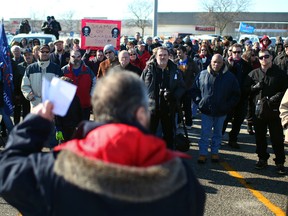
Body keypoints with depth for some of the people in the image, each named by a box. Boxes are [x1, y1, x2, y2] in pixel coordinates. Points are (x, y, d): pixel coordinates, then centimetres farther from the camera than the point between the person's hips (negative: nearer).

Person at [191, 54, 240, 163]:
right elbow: (194, 90, 7)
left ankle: (215, 152, 27)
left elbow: (236, 94, 3)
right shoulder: (202, 75, -3)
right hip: (206, 110, -1)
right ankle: (203, 153, 13)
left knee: (218, 134, 14)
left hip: (221, 112, 1)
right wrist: (199, 102, -3)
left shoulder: (229, 76, -4)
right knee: (205, 134, 4)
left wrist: (228, 105, -6)